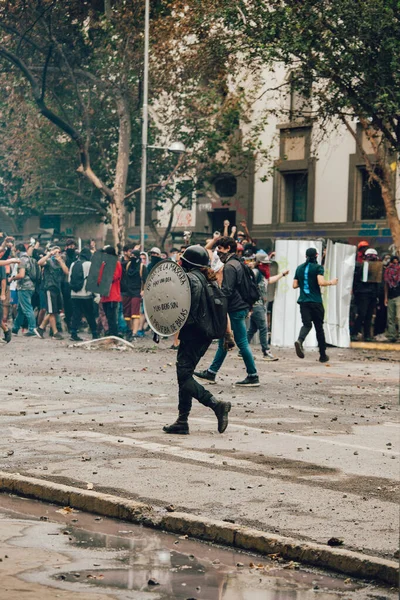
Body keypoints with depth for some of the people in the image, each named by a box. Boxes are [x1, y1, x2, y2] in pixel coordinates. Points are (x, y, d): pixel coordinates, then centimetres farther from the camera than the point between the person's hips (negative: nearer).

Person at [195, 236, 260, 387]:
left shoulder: (230, 266, -15)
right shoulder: (237, 263, 17)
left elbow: (227, 291, -21)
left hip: (235, 310, -10)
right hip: (240, 307, 10)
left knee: (242, 343, -5)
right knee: (223, 342, 13)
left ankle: (253, 377, -1)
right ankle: (211, 372, 19)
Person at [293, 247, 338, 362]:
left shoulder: (299, 268, 10)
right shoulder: (318, 267, -5)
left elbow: (294, 285, 11)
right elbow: (321, 282, -18)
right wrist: (331, 282, 0)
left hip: (303, 301, 3)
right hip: (316, 301, -3)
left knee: (307, 324, -1)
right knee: (319, 327, 7)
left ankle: (299, 340, -35)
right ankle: (323, 355, 13)